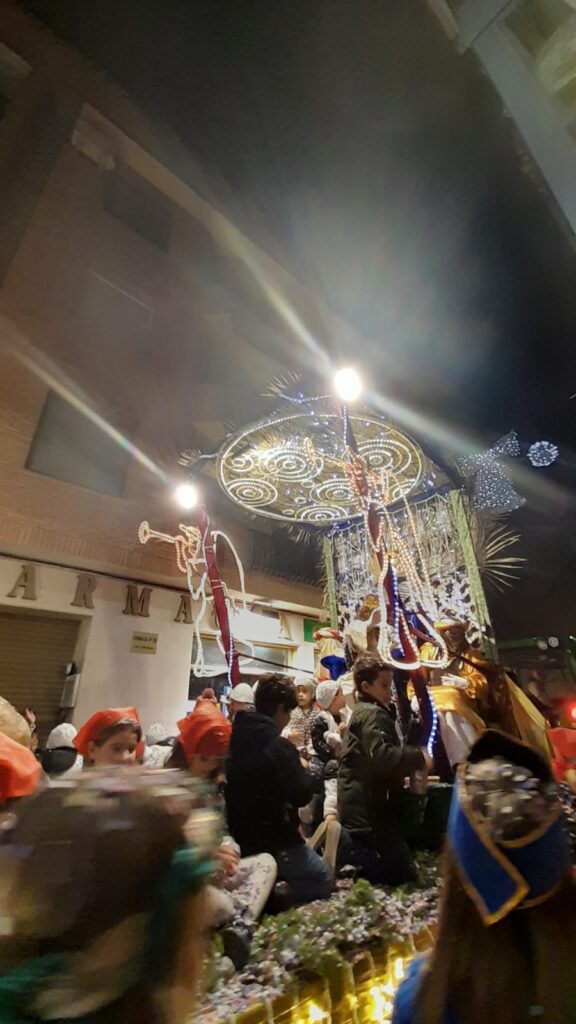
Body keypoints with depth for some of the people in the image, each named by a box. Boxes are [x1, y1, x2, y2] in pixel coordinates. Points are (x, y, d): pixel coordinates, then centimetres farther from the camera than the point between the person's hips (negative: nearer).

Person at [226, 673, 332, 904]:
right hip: (274, 841, -8)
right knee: (322, 879, 10)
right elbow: (302, 795, -20)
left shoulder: (236, 739, -2)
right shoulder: (279, 746, -23)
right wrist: (305, 772, -1)